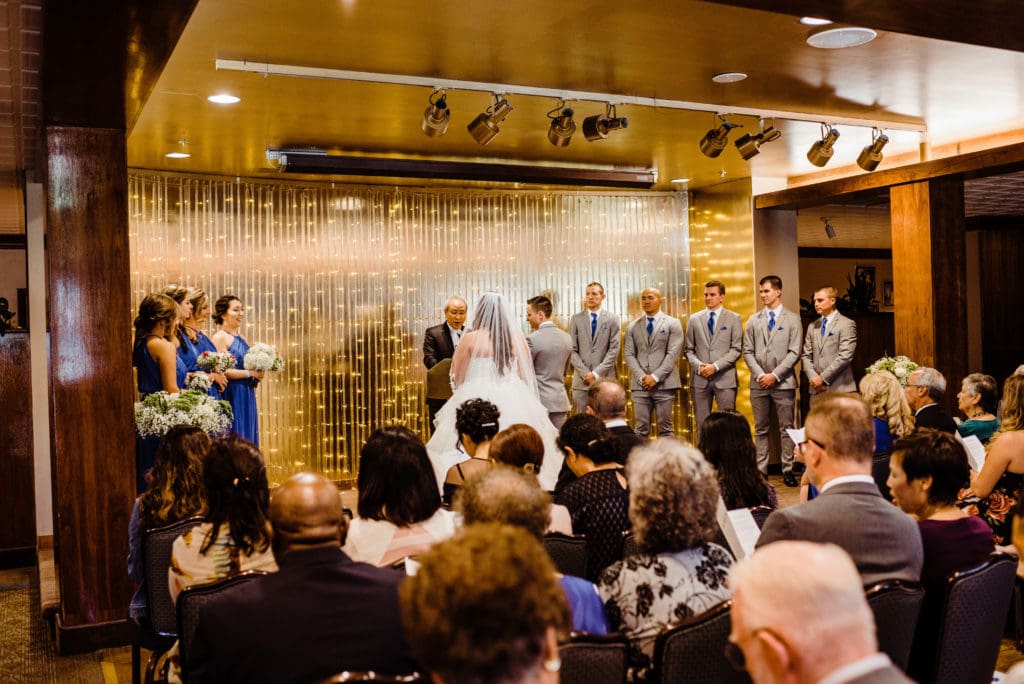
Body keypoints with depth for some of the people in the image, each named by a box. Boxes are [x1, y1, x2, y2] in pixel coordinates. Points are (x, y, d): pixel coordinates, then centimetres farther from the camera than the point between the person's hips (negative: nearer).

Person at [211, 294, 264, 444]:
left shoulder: (240, 338, 15)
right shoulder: (220, 337, -9)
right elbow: (222, 371, -17)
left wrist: (257, 375, 4)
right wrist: (250, 373, -12)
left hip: (247, 398, 8)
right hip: (232, 397, -8)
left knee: (247, 441, 9)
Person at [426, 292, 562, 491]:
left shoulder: (470, 339, -5)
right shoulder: (518, 338, 3)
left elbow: (458, 377, 2)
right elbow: (526, 376, 10)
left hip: (478, 400, -3)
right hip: (514, 400, 3)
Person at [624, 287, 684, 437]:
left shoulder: (673, 324, 5)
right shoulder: (632, 327, 14)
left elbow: (673, 354, -4)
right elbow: (629, 355, 8)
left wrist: (655, 377, -12)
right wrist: (641, 377, -7)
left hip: (664, 384, -2)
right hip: (640, 385, 2)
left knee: (665, 428, 0)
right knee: (641, 428, 0)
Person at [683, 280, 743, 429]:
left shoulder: (734, 318, 6)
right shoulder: (694, 319, 12)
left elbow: (736, 349, -1)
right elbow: (688, 349, 11)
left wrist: (716, 366, -12)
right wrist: (698, 365, -8)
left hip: (725, 378, -2)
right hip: (700, 379, 2)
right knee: (702, 425, 3)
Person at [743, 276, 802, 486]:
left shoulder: (792, 319, 2)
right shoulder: (754, 320, 11)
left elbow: (794, 352, -4)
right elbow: (747, 351, 8)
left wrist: (775, 375, -11)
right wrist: (760, 374, -6)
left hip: (783, 382, -3)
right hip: (758, 382, 3)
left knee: (786, 429, 2)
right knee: (761, 429, 7)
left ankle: (788, 469, 7)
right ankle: (761, 469, 11)